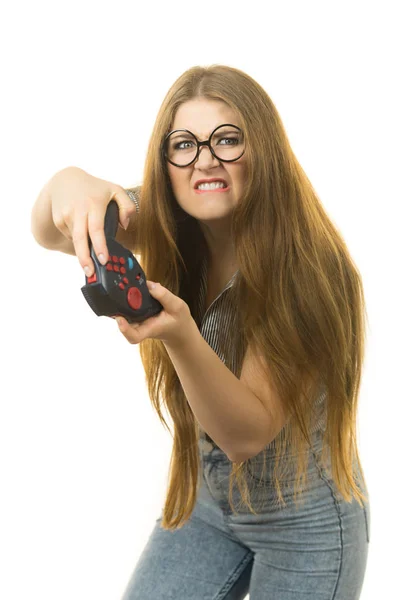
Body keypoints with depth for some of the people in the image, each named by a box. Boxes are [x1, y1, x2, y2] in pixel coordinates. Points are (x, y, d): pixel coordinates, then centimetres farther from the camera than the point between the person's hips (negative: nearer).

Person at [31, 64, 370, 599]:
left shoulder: (304, 269, -27)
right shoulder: (170, 233, -10)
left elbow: (248, 433, -29)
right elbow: (50, 232, -21)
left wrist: (179, 335, -47)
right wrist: (69, 183, -45)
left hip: (306, 522, -4)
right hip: (207, 499, 5)